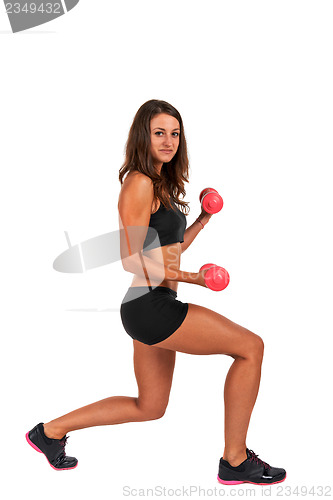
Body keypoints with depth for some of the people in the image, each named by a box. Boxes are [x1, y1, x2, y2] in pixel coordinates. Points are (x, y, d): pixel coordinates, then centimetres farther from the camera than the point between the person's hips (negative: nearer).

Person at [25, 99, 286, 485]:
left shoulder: (163, 185, 17)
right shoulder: (140, 183, -12)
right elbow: (132, 259, -17)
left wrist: (203, 219, 13)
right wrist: (193, 277, -16)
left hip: (157, 308, 10)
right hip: (148, 306, -10)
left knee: (150, 407, 20)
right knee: (250, 347, -8)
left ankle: (52, 431, 29)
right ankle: (235, 460, 1)